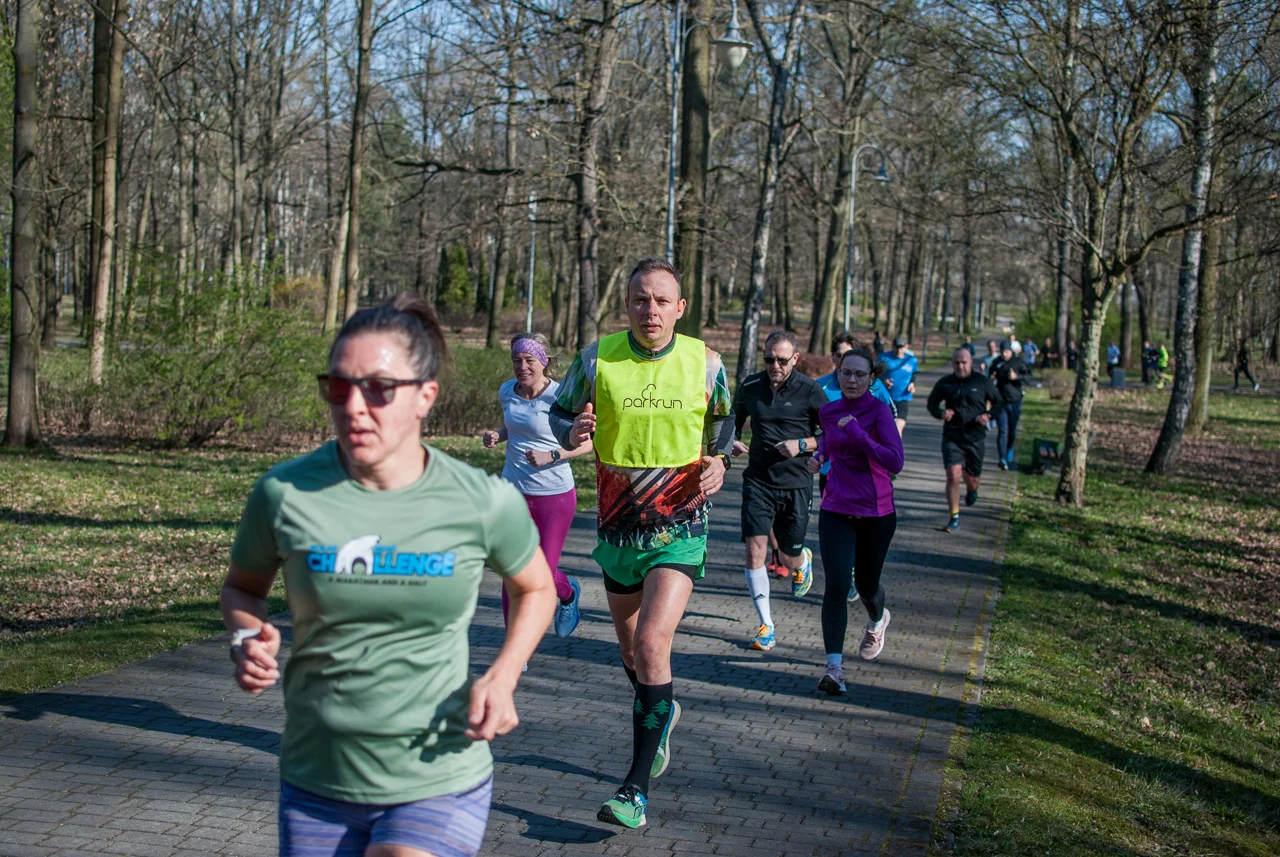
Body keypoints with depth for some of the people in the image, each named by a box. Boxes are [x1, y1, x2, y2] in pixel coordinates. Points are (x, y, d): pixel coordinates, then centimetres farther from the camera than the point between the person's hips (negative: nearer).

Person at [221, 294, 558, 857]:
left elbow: (536, 590, 9)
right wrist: (249, 638, -11)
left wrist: (502, 677, -7)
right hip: (316, 785, 2)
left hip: (440, 787, -2)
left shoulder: (484, 503, -10)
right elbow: (242, 587, 11)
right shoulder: (285, 493, -9)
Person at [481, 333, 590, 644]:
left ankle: (569, 593, 41)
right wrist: (496, 436, -1)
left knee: (545, 574, 3)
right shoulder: (507, 392, 0)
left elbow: (589, 442, -9)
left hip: (554, 495, -4)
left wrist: (551, 456, -22)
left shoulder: (560, 397, -15)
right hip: (513, 490, 4)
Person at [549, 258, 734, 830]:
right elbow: (559, 414, 5)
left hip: (680, 527, -2)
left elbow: (723, 420, 14)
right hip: (617, 526, 3)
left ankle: (637, 788, -10)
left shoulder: (704, 363, -4)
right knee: (630, 648, 16)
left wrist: (719, 461, -5)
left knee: (651, 643, -17)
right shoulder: (596, 359, -6)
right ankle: (661, 713, 50)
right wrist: (574, 432, -18)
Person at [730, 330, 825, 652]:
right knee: (755, 549, -12)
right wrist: (731, 441, -1)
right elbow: (735, 418, 20)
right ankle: (766, 626, -3)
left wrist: (802, 445, -18)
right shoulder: (749, 386, 1)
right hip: (758, 481, 2)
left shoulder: (809, 390, -8)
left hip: (796, 484, -2)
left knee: (789, 559, 9)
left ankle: (803, 560, 49)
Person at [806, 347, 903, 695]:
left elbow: (895, 462, -21)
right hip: (836, 511, 3)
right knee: (836, 585, -12)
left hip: (876, 512, -2)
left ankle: (877, 621, 51)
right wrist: (818, 457, 6)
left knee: (866, 583, 14)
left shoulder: (879, 410, -12)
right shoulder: (829, 411, 3)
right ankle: (834, 667, -11)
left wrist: (857, 434, -28)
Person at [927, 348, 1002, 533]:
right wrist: (941, 413, -8)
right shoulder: (944, 383, 2)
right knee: (953, 476, -14)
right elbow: (931, 404, 14)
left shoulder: (983, 382, -1)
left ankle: (972, 491, 50)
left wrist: (988, 415, -12)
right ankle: (955, 518, -5)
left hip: (976, 438, 0)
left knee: (972, 478, 10)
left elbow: (1000, 403, 7)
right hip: (951, 437, 0)